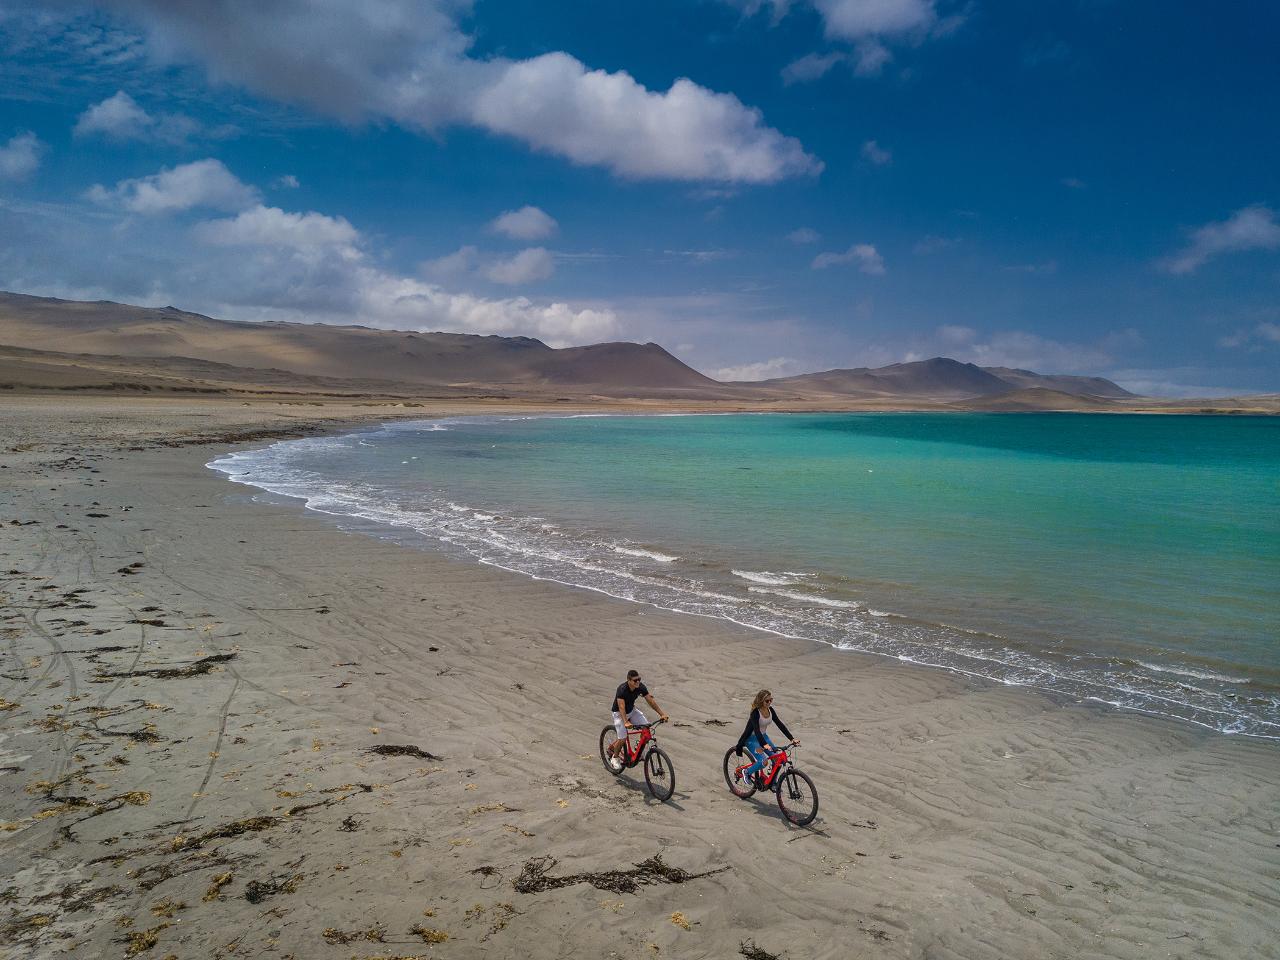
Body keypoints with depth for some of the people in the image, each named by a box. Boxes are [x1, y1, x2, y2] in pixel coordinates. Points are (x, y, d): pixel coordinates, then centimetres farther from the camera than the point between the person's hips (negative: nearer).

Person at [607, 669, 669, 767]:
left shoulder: (641, 687, -16)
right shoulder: (622, 689, -32)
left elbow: (651, 701, -11)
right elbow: (621, 707, -39)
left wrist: (662, 714, -18)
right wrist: (626, 722, -53)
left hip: (632, 710, 5)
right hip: (619, 713, -5)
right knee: (623, 739, -14)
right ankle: (615, 756, 16)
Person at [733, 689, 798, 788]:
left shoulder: (770, 710, -6)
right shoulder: (755, 712, -26)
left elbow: (780, 724, -8)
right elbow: (756, 729, -38)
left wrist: (792, 739, -17)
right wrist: (764, 745, -52)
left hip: (763, 736, 7)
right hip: (751, 739, -7)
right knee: (763, 762, -23)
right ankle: (746, 772, 4)